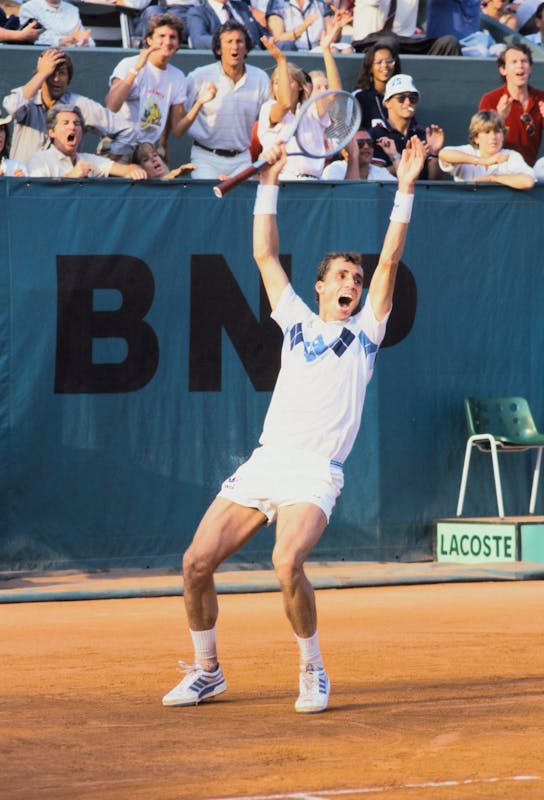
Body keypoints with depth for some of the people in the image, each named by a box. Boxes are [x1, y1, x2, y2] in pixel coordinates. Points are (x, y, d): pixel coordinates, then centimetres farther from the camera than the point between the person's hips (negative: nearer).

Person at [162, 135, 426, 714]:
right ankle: (205, 671, 15)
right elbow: (265, 255, 20)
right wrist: (268, 185, 15)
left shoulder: (365, 331, 12)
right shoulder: (297, 321, 19)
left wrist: (405, 192, 0)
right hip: (263, 464, 4)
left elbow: (389, 261, 4)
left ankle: (313, 672, -9)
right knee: (196, 563, -4)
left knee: (287, 564, -28)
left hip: (314, 474, -4)